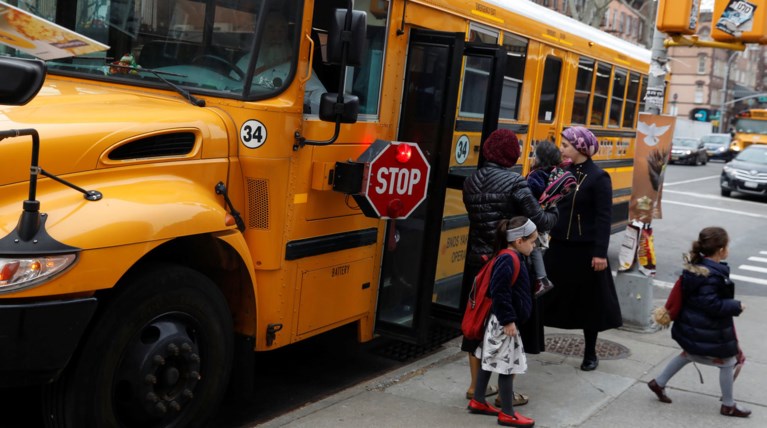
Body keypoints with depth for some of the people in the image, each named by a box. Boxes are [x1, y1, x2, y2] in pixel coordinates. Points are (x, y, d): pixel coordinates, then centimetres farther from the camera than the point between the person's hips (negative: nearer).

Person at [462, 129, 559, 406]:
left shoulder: (471, 182, 2)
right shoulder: (515, 183, -15)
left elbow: (475, 214, 6)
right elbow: (539, 221, -15)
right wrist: (554, 212, 4)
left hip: (478, 262, 6)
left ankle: (476, 386, 27)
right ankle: (504, 393, 15)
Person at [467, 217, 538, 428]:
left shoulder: (510, 258, 9)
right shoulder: (508, 260, -24)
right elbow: (499, 293, -27)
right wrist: (508, 320, -22)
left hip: (501, 322, 11)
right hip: (503, 324, -11)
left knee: (490, 362, 17)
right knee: (507, 366, -2)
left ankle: (478, 402, 28)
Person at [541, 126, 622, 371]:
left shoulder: (598, 178, -11)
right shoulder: (563, 172, 6)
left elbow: (604, 218, -14)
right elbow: (552, 205, 8)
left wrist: (600, 252, -17)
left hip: (585, 250, -5)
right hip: (559, 246, 5)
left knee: (589, 302, 8)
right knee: (544, 294, 8)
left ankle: (590, 354, 22)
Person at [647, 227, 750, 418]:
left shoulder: (695, 264, 0)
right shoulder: (712, 275, -28)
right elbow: (712, 304, -28)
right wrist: (736, 307, -17)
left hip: (691, 326, 9)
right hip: (708, 332, -9)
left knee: (688, 354, 27)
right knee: (727, 362, 10)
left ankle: (659, 383, 33)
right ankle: (728, 405, 24)